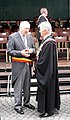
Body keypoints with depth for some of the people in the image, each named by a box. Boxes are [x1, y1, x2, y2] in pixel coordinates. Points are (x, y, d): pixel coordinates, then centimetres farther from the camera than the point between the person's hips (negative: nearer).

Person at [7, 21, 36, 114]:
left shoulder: (30, 37, 10)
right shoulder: (13, 37, -7)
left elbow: (34, 48, 17)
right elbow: (10, 51, -8)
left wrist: (31, 50, -6)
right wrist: (21, 53, -19)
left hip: (28, 64, 6)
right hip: (18, 65, -6)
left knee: (27, 85, 15)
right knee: (18, 85, -3)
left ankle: (26, 102, 30)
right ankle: (18, 105, 6)